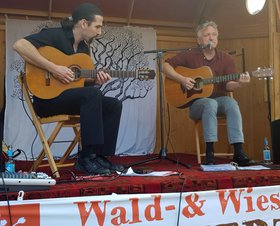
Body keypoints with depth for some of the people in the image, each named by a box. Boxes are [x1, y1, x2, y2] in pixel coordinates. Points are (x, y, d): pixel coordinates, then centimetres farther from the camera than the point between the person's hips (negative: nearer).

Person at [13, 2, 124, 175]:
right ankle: (87, 157, -28)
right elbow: (20, 45, -27)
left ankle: (101, 155, -6)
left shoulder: (84, 47, 13)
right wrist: (54, 68, -28)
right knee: (93, 94, -31)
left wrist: (95, 80, -4)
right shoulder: (55, 35, -12)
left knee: (114, 104, -5)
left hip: (72, 99, 8)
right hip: (47, 98, -8)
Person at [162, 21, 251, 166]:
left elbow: (228, 85, -3)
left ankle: (238, 152, -36)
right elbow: (165, 66, -3)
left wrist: (239, 84, -26)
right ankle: (210, 152, -36)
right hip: (195, 102, -2)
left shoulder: (226, 58, 4)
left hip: (219, 99, 2)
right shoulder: (190, 55, -1)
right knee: (210, 104, -37)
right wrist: (182, 79, -16)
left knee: (231, 103, -32)